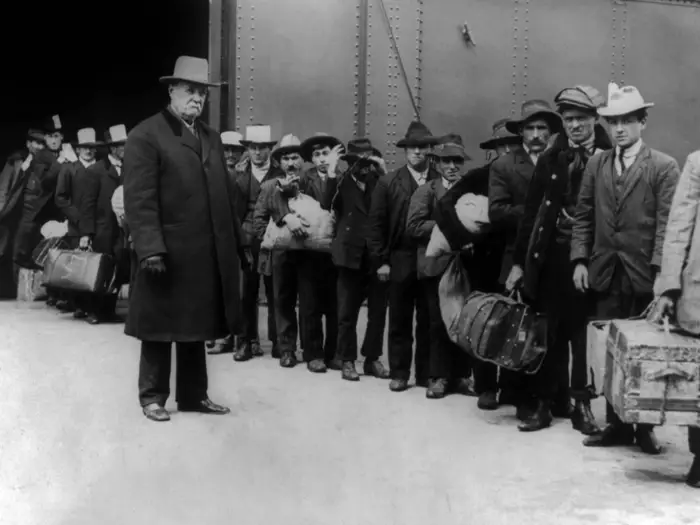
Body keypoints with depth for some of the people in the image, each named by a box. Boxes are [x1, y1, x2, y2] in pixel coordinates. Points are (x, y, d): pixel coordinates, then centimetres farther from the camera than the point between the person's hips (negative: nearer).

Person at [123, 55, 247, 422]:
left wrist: (236, 244, 11)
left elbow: (226, 195, 16)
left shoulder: (212, 138, 18)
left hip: (208, 255, 7)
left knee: (197, 327, 15)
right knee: (160, 328, 6)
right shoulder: (146, 135, -6)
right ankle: (153, 396, 20)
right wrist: (150, 248, -22)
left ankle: (194, 395, 26)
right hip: (167, 254, -6)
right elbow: (139, 199, -14)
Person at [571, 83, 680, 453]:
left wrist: (659, 270, -14)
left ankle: (644, 427, 16)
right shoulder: (596, 165, 11)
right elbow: (583, 217, 11)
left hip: (644, 275, -3)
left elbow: (666, 223, -7)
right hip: (605, 274, 4)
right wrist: (580, 259, 1)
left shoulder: (664, 167, -1)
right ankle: (617, 425, 16)